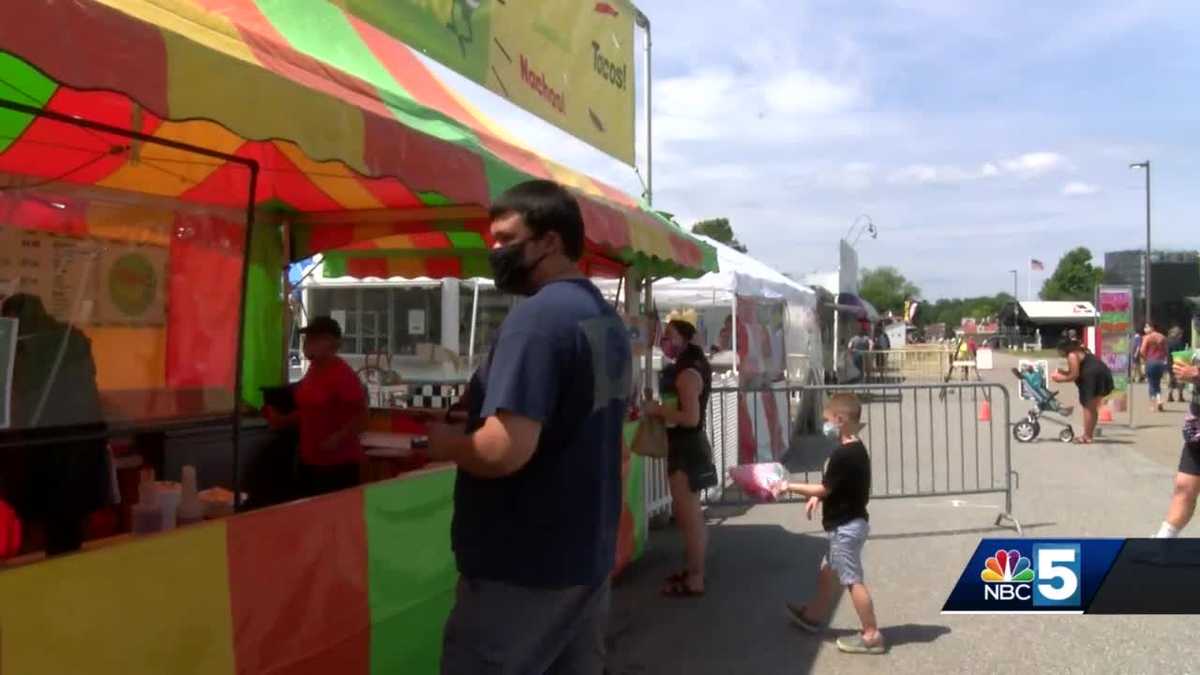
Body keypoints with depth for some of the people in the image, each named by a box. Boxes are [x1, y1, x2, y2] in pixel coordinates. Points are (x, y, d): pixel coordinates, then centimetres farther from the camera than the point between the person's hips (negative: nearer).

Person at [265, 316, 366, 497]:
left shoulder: (343, 374, -16)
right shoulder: (313, 370, 8)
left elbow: (362, 417, -17)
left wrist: (339, 438, -28)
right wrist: (283, 420, 9)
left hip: (339, 464, -8)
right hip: (309, 461, 8)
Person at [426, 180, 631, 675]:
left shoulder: (536, 317, -20)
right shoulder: (609, 320, 10)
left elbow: (504, 451, -29)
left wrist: (447, 443, -9)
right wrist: (481, 404, 15)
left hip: (522, 567, -9)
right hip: (590, 555, 9)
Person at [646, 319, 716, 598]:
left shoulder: (687, 374, -18)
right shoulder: (688, 370, 14)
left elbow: (691, 418, -26)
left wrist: (658, 410, -16)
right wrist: (660, 409, 11)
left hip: (687, 449, -11)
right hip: (686, 447, 11)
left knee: (690, 517, -3)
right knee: (688, 515, 19)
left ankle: (694, 581, 4)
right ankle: (694, 570, 30)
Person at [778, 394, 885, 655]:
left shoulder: (843, 454, -24)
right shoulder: (856, 449, 8)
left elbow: (824, 489, -21)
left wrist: (789, 486, -14)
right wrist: (817, 496, 4)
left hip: (846, 527, -11)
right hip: (848, 523, 11)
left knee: (853, 580, -3)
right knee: (828, 571, 23)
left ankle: (871, 635, 4)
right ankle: (814, 616, 38)